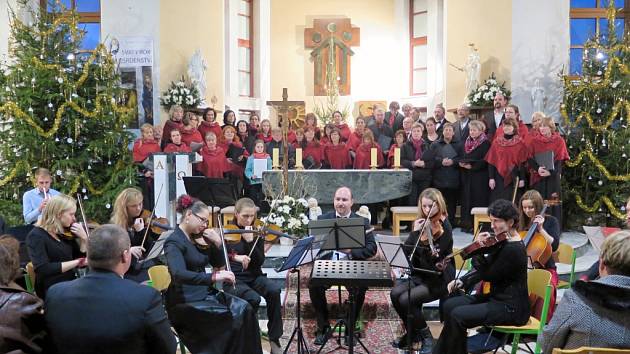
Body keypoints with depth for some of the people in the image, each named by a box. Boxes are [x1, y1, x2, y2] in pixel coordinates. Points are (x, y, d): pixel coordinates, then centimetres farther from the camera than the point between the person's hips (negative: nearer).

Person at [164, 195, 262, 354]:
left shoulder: (198, 239, 10)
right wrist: (214, 277, -41)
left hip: (205, 293, 7)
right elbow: (179, 274, -30)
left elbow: (218, 263, 17)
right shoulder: (174, 242, -13)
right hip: (185, 301, -7)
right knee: (231, 317, -23)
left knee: (244, 308, -16)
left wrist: (217, 243, -2)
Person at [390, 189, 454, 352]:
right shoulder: (420, 224, 8)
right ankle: (412, 331, 5)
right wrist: (415, 232, -10)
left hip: (438, 278, -6)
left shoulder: (445, 228, -9)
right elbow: (406, 251, 1)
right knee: (395, 294, -17)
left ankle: (426, 336, -2)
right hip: (418, 274, 6)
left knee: (406, 299, -24)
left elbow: (434, 256, -20)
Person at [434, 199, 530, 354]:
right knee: (449, 305, 3)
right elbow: (485, 269, 11)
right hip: (496, 296, 10)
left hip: (510, 308, -10)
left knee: (457, 315, -20)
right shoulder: (503, 241, 6)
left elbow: (488, 275, -16)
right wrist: (461, 282, -1)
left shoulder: (513, 249, -23)